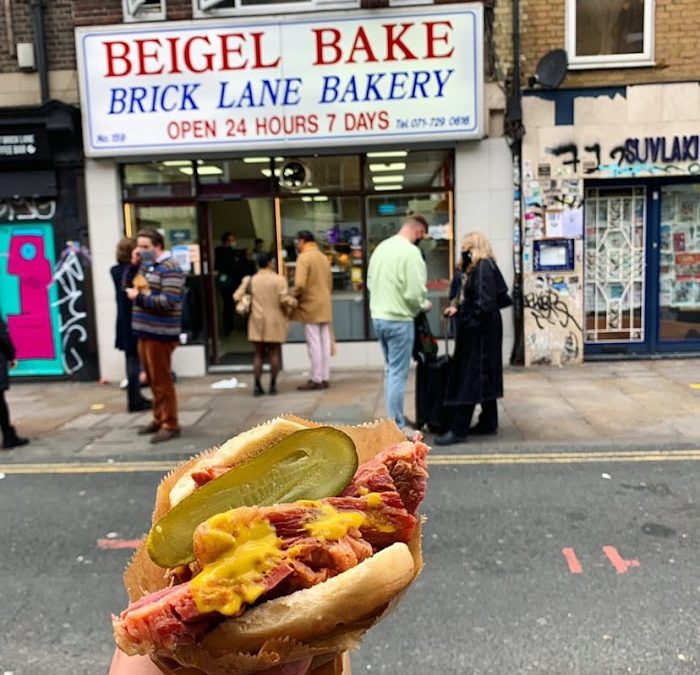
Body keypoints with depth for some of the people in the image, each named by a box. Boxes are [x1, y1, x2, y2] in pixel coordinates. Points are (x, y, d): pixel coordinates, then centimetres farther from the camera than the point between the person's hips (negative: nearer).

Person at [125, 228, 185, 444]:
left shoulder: (169, 269, -13)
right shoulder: (146, 265, 14)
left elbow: (169, 302, -22)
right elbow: (129, 286, 21)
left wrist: (139, 298, -14)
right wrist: (134, 265, 6)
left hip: (159, 334, -9)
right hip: (144, 333, 9)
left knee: (162, 381, -3)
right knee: (153, 380, 16)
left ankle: (170, 425, 5)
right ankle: (159, 419, 27)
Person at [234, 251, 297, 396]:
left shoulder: (250, 280, 2)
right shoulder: (279, 279, -8)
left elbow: (237, 297, 0)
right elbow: (285, 300, -15)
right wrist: (294, 302, 3)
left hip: (257, 321, 3)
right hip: (275, 321, -2)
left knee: (259, 353, 9)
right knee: (274, 352, 6)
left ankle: (257, 386, 6)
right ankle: (273, 385, 7)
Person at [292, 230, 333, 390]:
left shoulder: (304, 257, -11)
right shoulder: (323, 257, 13)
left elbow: (300, 284, -21)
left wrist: (295, 298, -5)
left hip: (310, 306, -7)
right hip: (325, 306, 8)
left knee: (314, 343, -4)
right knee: (325, 342, 8)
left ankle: (316, 379, 1)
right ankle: (325, 377, 13)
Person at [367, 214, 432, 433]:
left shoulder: (381, 247, 9)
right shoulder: (411, 251, -16)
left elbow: (370, 282, 14)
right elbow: (415, 292, -20)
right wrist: (425, 305, -1)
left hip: (378, 316, 8)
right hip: (398, 320, -8)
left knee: (390, 370, 19)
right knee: (398, 374, -1)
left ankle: (394, 419, 28)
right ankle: (396, 428, 6)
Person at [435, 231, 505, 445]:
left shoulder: (484, 267, -16)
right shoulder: (473, 268, 14)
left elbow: (485, 303, -22)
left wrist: (467, 322, -18)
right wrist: (456, 308, 1)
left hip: (480, 332, -10)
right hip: (476, 332, 10)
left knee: (468, 378, -7)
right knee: (484, 378, 15)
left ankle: (458, 430, -2)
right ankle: (488, 423, 25)